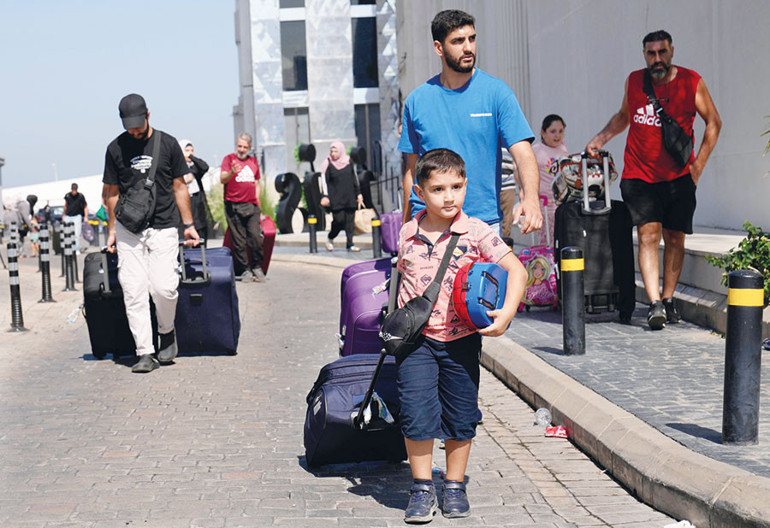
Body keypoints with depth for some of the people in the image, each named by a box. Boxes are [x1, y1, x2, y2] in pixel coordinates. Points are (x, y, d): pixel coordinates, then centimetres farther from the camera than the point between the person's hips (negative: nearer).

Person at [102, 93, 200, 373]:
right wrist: (112, 230, 12)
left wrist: (189, 224, 7)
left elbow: (179, 187, 9)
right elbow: (112, 192, 13)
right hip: (128, 229, 1)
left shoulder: (167, 143, 4)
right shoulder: (116, 148, 5)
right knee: (134, 292, -4)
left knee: (164, 288, -13)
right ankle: (145, 353, 1)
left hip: (163, 228, -1)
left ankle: (167, 332, 16)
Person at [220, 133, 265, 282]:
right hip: (234, 207, -3)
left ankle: (257, 268, 5)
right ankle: (245, 270, 4)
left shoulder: (253, 161, 17)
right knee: (239, 240, -2)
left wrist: (258, 205, 17)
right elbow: (222, 179, -10)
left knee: (256, 237, -6)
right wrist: (232, 173, -31)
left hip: (252, 206, 3)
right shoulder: (229, 159, 4)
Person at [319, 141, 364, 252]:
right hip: (336, 198, -3)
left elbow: (354, 178, 12)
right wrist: (325, 196, -12)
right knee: (339, 220, -9)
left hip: (349, 196, 3)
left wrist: (358, 193, 10)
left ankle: (350, 244, 4)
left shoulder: (348, 161, 6)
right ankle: (330, 239, 16)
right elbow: (324, 180, -3)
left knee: (350, 220, 0)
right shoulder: (328, 164, -2)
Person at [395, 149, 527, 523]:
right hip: (416, 338, 1)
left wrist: (506, 313, -23)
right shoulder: (408, 233, 1)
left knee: (461, 416, 9)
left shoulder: (477, 233, -8)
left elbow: (516, 270, -10)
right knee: (416, 412, -8)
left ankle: (454, 486, 25)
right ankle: (421, 488, 6)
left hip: (461, 339, -1)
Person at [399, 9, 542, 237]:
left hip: (484, 223, -1)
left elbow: (523, 153, -9)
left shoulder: (497, 92, 0)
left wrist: (530, 197, -28)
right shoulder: (417, 100, 7)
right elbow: (412, 169, 12)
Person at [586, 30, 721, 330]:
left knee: (674, 238, 5)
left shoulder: (691, 82, -3)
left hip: (678, 178, 0)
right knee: (649, 234, -12)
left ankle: (668, 299, 19)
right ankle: (655, 304, -18)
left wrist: (698, 164, -1)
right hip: (639, 176, 0)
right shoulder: (634, 81, 5)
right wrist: (600, 139, 11)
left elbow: (713, 122, 6)